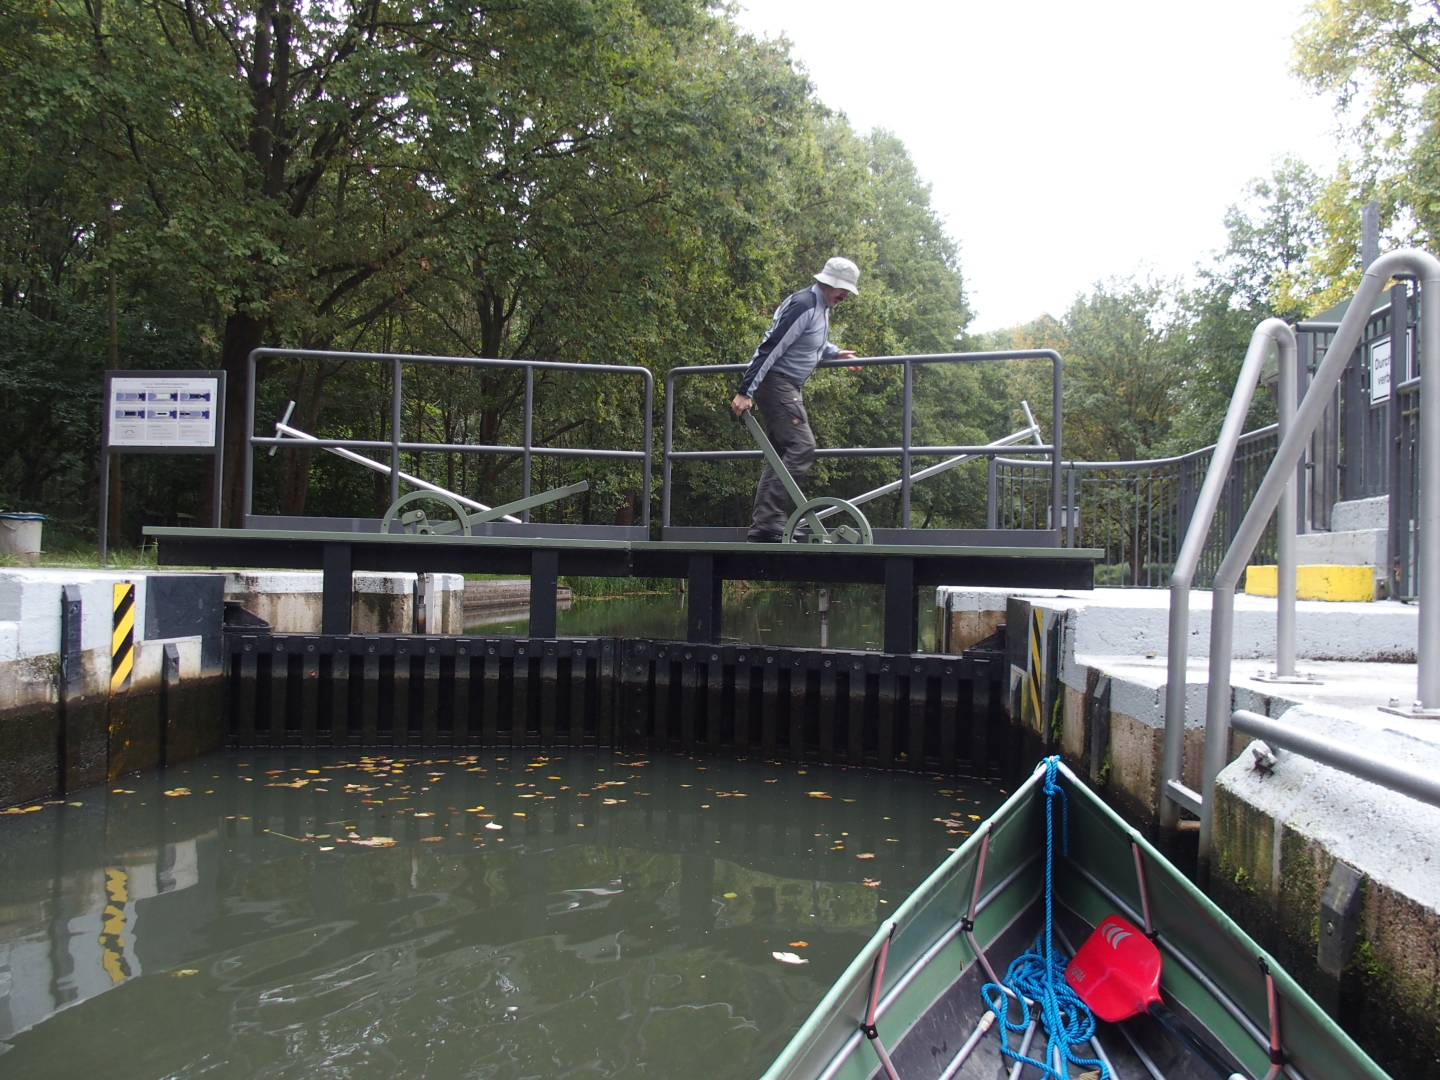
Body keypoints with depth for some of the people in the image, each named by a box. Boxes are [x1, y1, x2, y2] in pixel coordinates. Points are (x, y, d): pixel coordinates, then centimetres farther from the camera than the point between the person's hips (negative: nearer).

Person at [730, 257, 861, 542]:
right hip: (775, 382, -11)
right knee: (802, 446, -18)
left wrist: (835, 353, 17)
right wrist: (745, 392, -24)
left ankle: (761, 528, 11)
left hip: (788, 387, 11)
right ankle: (769, 523, -20)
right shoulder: (803, 305, -17)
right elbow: (771, 347, -22)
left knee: (781, 455, 9)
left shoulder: (821, 307, 14)